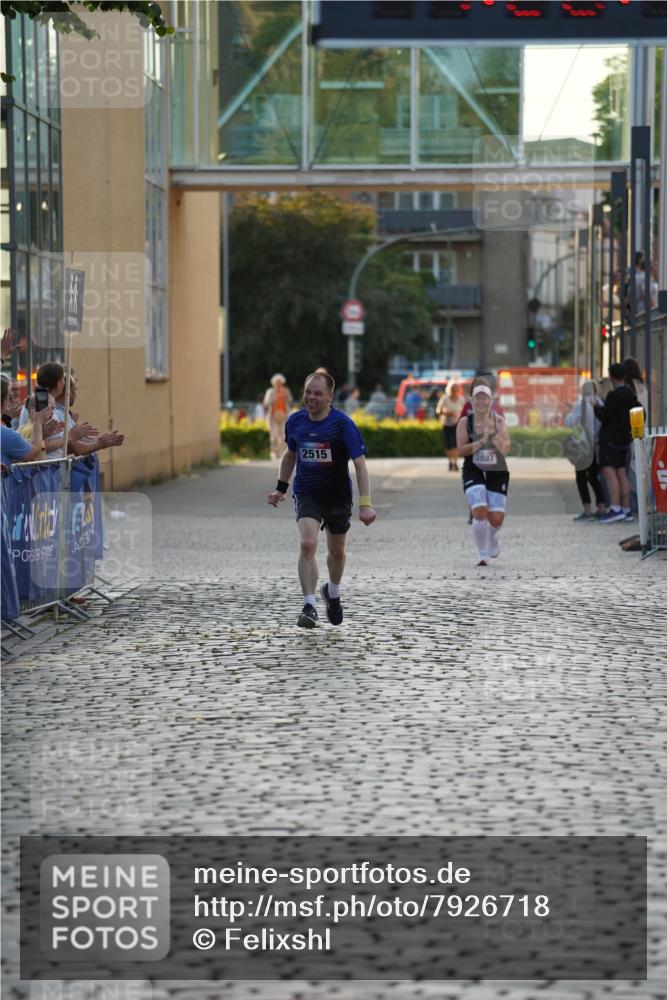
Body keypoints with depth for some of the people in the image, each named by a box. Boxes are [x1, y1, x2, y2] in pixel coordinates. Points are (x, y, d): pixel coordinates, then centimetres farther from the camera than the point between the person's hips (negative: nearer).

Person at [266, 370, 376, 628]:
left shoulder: (343, 424, -17)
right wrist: (281, 488, 12)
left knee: (337, 551, 16)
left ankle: (332, 593, 46)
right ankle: (309, 606, -19)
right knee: (308, 544, -22)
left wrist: (365, 503, -27)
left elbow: (359, 464, -18)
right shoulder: (295, 421, -6)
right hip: (306, 494, 1)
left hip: (337, 496, -1)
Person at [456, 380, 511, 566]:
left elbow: (506, 449, -8)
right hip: (474, 473, -1)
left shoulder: (499, 421, 1)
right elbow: (461, 450, -10)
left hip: (497, 473, 1)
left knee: (497, 518, -2)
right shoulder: (465, 423, -1)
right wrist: (481, 441, -19)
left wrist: (493, 435, -22)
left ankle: (491, 538, 36)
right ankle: (483, 555, -3)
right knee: (480, 512, -19)